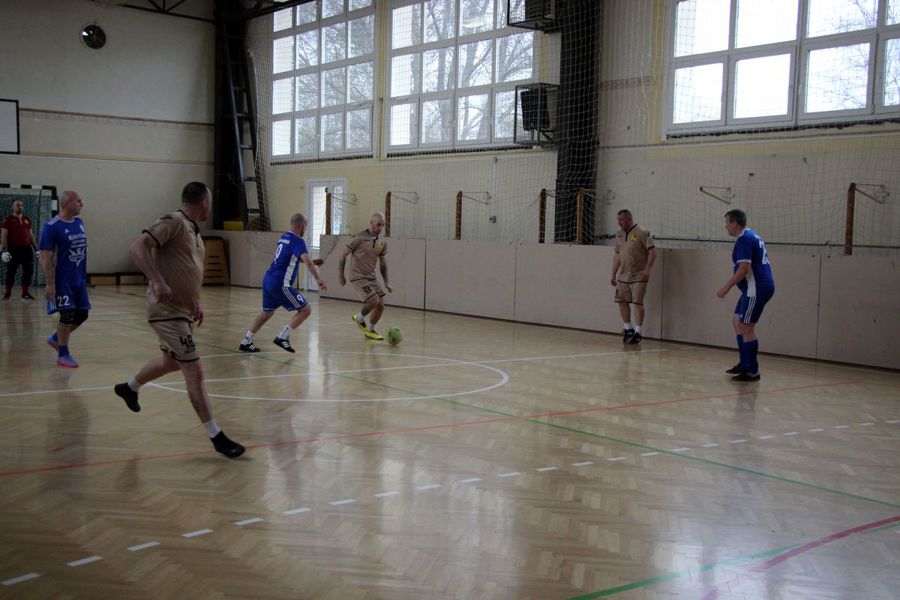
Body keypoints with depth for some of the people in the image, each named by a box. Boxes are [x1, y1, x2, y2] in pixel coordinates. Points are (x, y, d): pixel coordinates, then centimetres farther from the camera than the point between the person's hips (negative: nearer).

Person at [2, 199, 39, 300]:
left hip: (27, 249, 5)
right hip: (13, 249, -5)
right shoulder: (8, 219, -2)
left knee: (28, 271, 3)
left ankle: (25, 293, 11)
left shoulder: (27, 219, 13)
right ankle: (7, 293, 14)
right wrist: (4, 250, -15)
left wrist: (36, 249, 15)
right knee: (11, 272, 2)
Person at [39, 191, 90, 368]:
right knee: (67, 314, -7)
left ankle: (56, 338, 31)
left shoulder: (79, 222, 9)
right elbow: (46, 258, -16)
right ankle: (63, 355, 6)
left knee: (82, 314, 10)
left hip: (79, 279, 7)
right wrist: (49, 284, -20)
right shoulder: (51, 227, -14)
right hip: (62, 280, -7)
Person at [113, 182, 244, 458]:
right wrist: (158, 282, -33)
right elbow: (138, 247, -24)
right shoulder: (174, 221, -14)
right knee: (194, 372, -9)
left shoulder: (193, 230, 13)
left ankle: (129, 388, 53)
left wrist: (196, 304, 20)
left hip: (183, 310, 10)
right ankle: (217, 437, -4)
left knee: (171, 361, 29)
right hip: (168, 311, -10)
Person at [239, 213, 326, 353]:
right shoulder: (297, 241, -10)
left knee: (267, 312, 24)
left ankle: (246, 342, 24)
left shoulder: (284, 237, 17)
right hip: (280, 284, -9)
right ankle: (282, 337, -7)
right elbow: (307, 261, -25)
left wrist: (312, 262, 33)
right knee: (305, 310, -2)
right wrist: (318, 279, -30)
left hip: (268, 280, 9)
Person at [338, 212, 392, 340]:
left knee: (381, 305, 1)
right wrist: (341, 275, -5)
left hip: (371, 277, 7)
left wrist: (386, 283, 8)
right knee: (374, 300, -20)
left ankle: (370, 331, 22)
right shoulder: (360, 238, -15)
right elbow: (343, 254, -7)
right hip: (358, 277, -7)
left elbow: (383, 263, 14)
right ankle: (359, 318, 9)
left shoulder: (382, 242, 4)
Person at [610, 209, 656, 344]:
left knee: (637, 302, -8)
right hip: (623, 276, 7)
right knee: (622, 301, 7)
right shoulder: (619, 234, 12)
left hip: (638, 276, -7)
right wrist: (613, 274, 16)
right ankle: (628, 329, 21)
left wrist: (647, 269, -21)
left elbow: (652, 251, -13)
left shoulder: (641, 233, -9)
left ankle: (637, 332, -1)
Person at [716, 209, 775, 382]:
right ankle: (745, 363, 21)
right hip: (757, 288, 10)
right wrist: (730, 286, 22)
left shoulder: (744, 239, -14)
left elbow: (743, 269, -22)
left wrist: (726, 287, -16)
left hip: (757, 289, -10)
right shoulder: (751, 236, 17)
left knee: (746, 327, -6)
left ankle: (752, 371, -1)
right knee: (737, 321, 16)